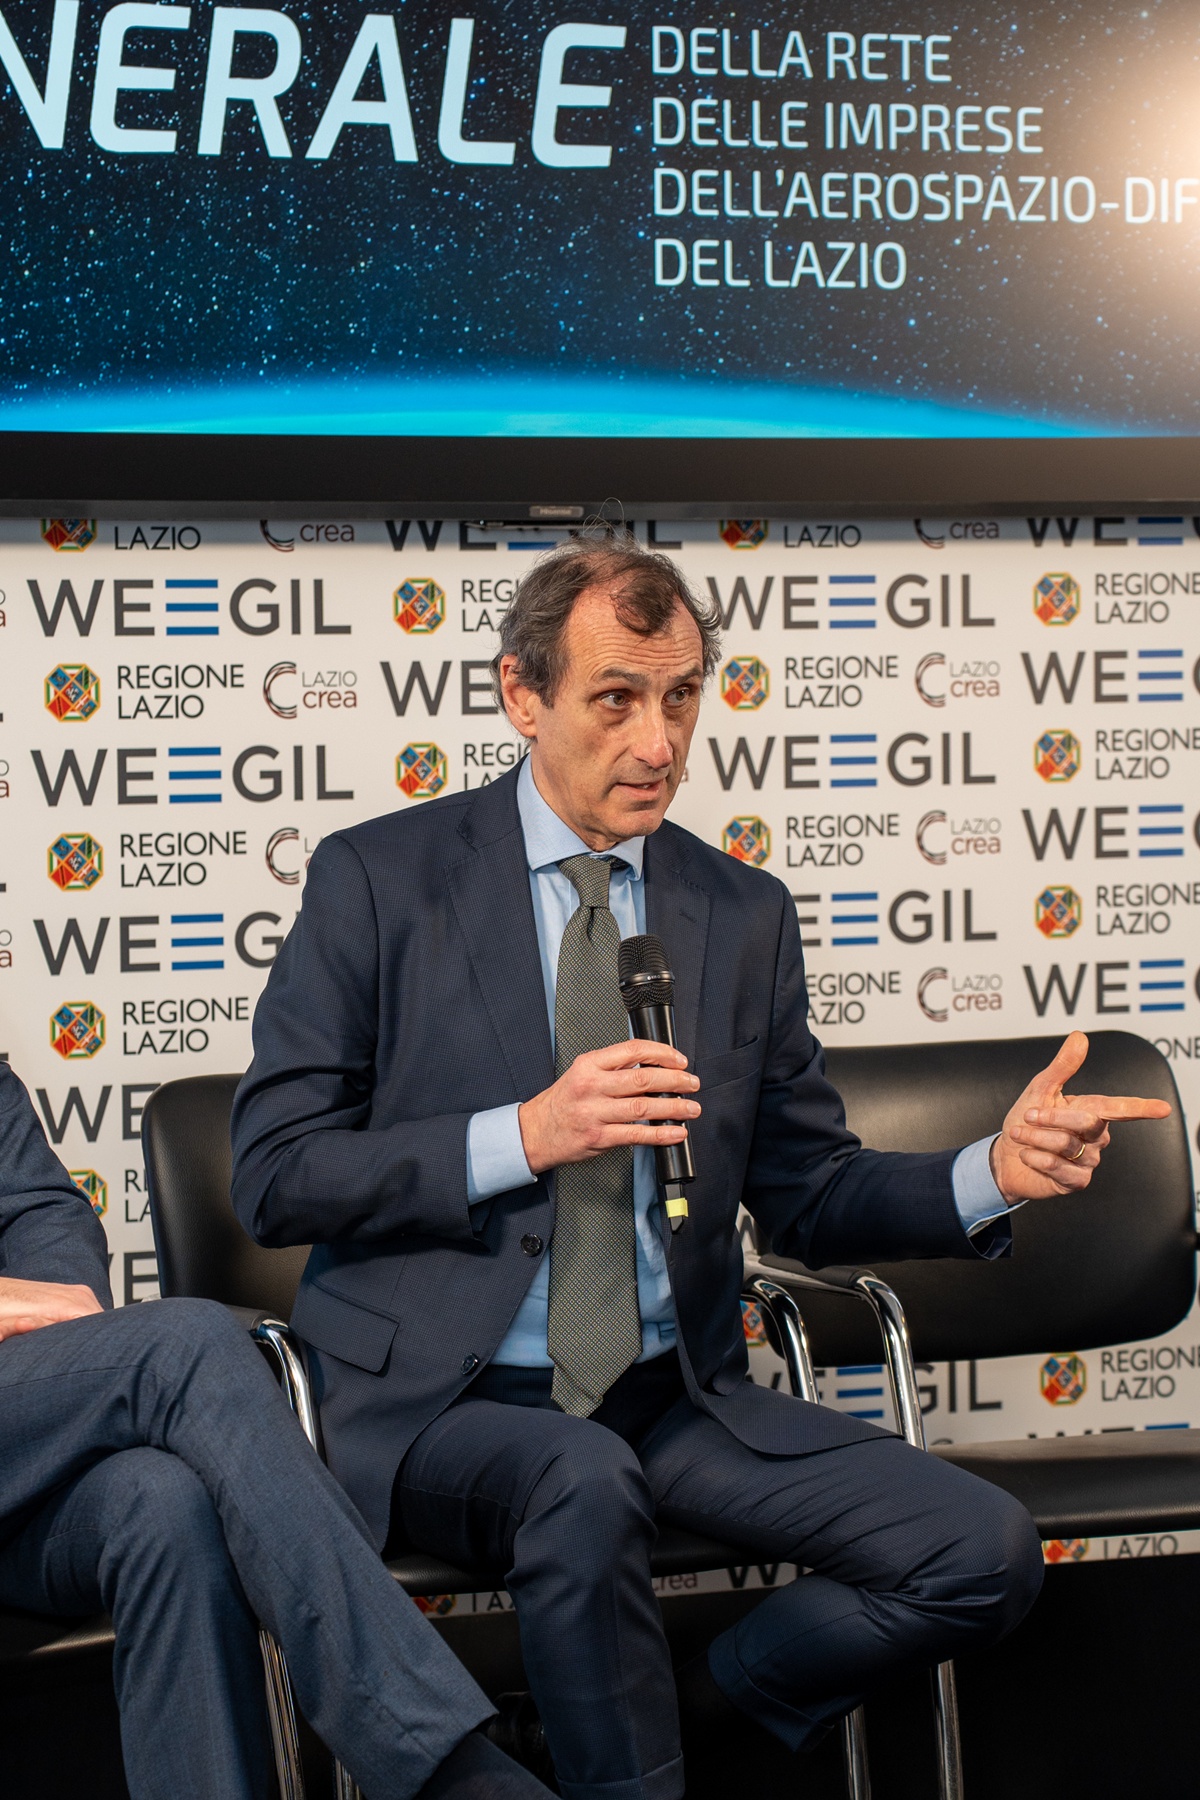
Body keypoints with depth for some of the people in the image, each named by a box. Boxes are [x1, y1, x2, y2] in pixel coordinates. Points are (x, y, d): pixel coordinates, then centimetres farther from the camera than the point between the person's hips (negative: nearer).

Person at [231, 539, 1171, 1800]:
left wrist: (993, 1175, -6)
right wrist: (523, 1138, -18)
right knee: (585, 1485, -37)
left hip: (672, 1400, 5)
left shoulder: (744, 916, 9)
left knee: (986, 1554, -12)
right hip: (441, 1399, -4)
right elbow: (272, 1177, -6)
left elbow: (809, 1198, 13)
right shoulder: (378, 881, -2)